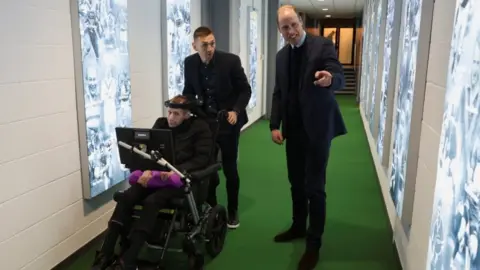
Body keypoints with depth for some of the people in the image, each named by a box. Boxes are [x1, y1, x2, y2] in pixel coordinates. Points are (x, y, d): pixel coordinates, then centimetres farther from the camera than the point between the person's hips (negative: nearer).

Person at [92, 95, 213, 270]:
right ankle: (105, 255, -21)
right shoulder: (160, 123, 14)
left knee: (151, 201, -33)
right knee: (126, 197, -24)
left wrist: (176, 171, -21)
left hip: (180, 178, -5)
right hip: (155, 174, 5)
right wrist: (147, 169, -12)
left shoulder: (200, 128, 1)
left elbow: (202, 158, -7)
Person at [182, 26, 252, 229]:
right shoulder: (190, 63, -4)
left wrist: (236, 111, -23)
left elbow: (245, 90, -7)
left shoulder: (231, 60, -15)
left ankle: (232, 212, 23)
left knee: (229, 168, 6)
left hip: (228, 122, -3)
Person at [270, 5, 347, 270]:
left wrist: (330, 79, -44)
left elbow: (339, 77, -19)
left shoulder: (323, 45, -9)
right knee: (296, 183, 16)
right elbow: (278, 93, 12)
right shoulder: (281, 55, 9)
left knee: (314, 186, -2)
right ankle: (298, 227, 34)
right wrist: (275, 125, 2)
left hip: (317, 127, -6)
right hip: (293, 128, 6)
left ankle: (314, 243, 10)